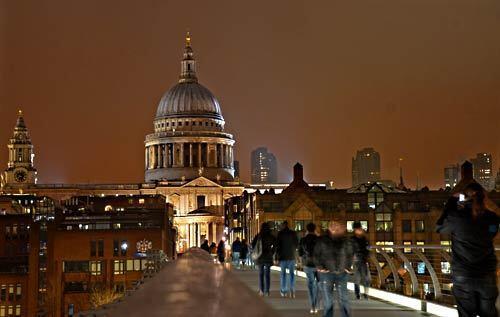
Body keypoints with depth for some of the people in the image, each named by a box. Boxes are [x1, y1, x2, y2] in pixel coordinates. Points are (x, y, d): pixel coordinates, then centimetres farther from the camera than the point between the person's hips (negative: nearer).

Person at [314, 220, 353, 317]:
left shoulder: (345, 240, 1)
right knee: (328, 302, 5)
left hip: (341, 274, 1)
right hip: (326, 274, -1)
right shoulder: (322, 240, -3)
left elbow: (349, 254, 13)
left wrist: (348, 267, 5)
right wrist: (320, 267, -4)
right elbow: (316, 255, 4)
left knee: (344, 300, 2)